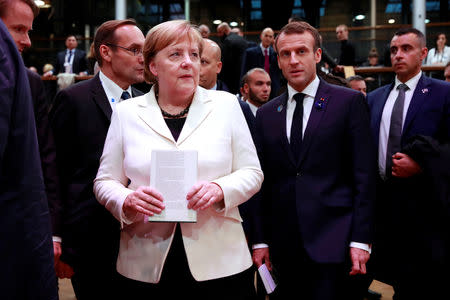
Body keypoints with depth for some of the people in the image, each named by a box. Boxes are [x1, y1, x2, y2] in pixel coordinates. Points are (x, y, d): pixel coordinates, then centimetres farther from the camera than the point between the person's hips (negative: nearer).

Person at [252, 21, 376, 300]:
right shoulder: (266, 114, 11)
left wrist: (360, 239, -8)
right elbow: (263, 182, 10)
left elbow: (364, 175, -3)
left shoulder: (349, 101, 0)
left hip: (332, 243, -3)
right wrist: (261, 240, 5)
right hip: (283, 248, 4)